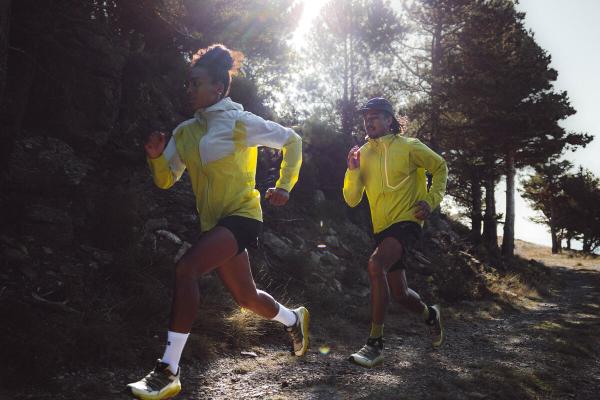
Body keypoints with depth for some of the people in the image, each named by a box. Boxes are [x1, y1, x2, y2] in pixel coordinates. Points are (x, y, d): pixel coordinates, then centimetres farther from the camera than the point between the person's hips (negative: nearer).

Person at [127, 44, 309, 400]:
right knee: (247, 297, 17)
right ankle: (295, 320, 49)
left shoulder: (240, 123, -10)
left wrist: (284, 186, -4)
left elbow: (292, 140, 1)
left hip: (242, 215, -7)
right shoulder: (185, 132, 7)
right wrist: (156, 156, -11)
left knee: (186, 269, -28)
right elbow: (166, 180, 9)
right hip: (214, 223, 7)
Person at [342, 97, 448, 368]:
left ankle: (375, 344, -26)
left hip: (407, 222, -6)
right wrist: (353, 171, -14)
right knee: (399, 293, 13)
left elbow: (439, 167, 9)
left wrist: (431, 200, -4)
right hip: (382, 228, 6)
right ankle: (430, 315, 48)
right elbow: (352, 200, 2)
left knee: (375, 265, -32)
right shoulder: (363, 153, 6)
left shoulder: (409, 147, -6)